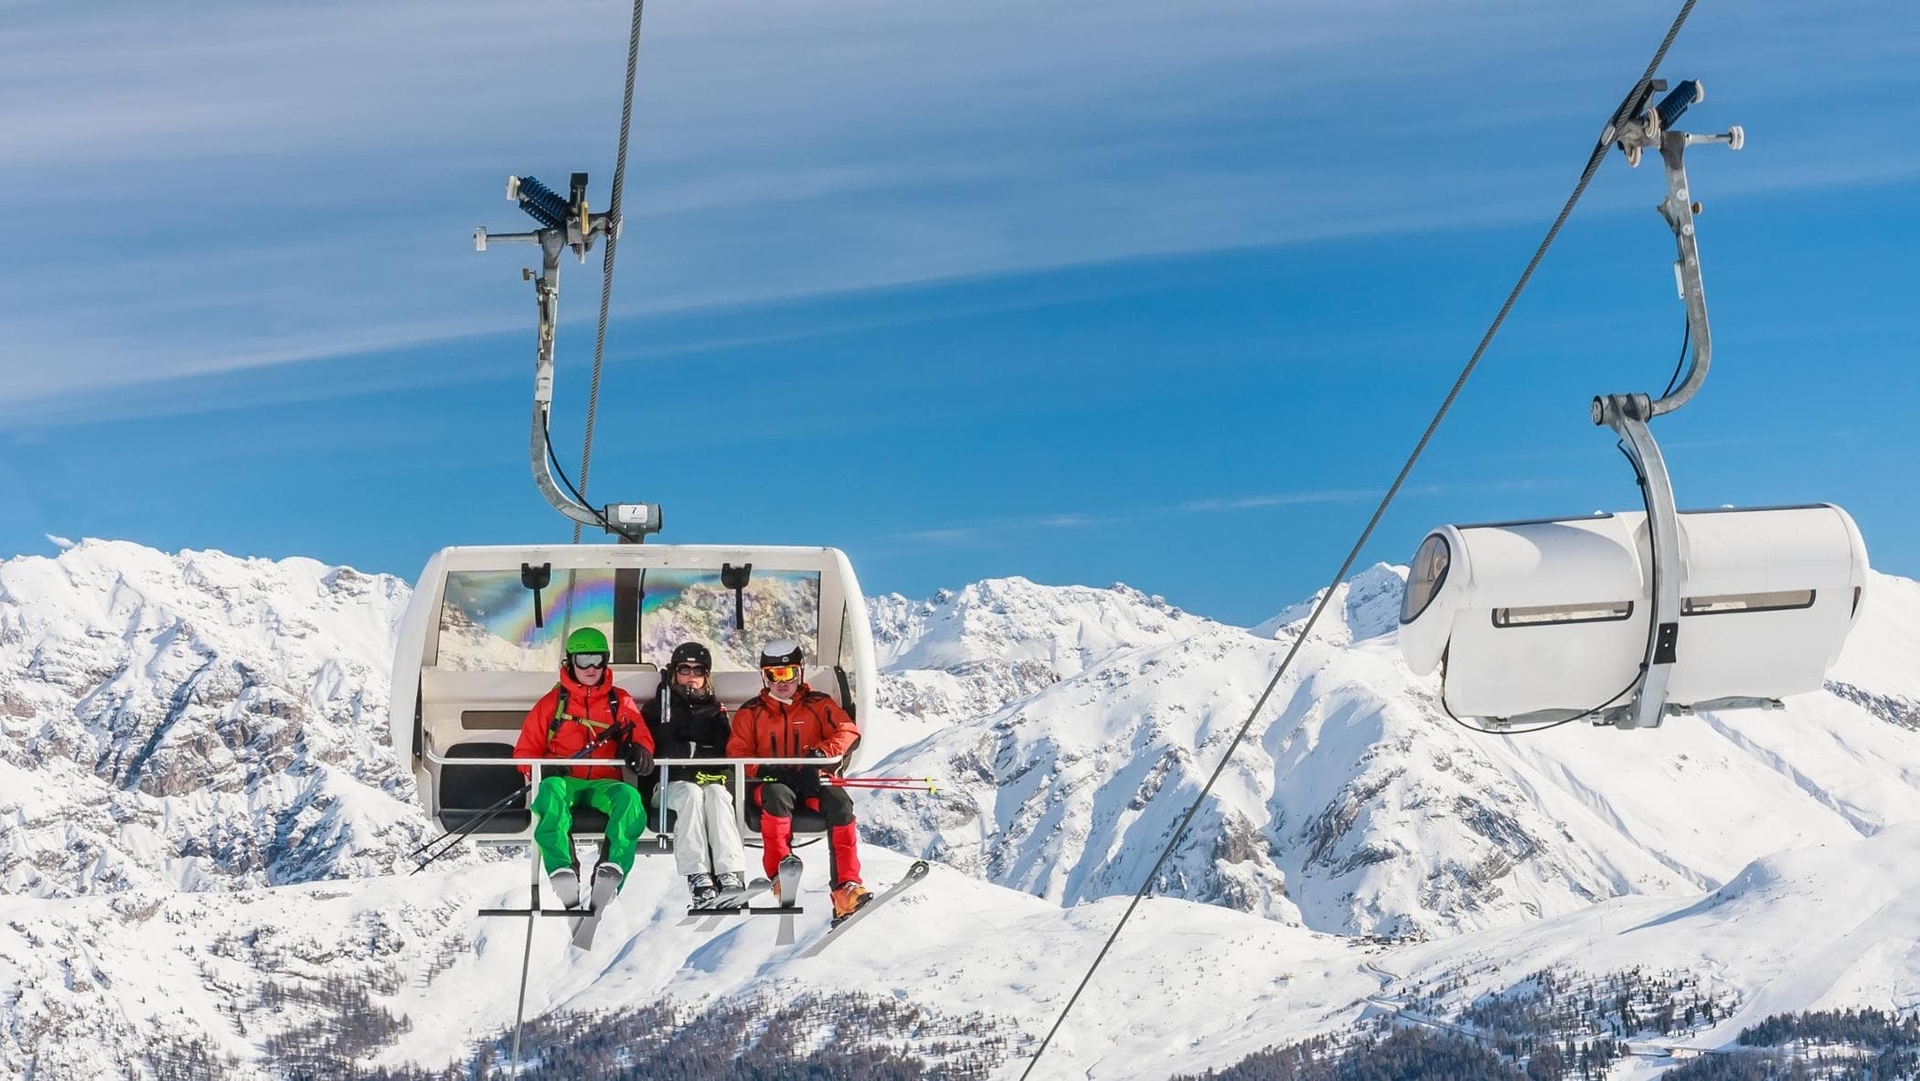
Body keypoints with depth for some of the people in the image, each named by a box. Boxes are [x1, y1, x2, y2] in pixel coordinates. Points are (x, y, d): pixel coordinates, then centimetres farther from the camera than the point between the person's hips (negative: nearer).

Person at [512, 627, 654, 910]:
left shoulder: (621, 702, 19)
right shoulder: (551, 702, 16)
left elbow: (641, 736, 16)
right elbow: (525, 751, 16)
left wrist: (639, 749, -11)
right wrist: (541, 769, -9)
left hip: (604, 783, 1)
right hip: (564, 781, -1)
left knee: (629, 797, -35)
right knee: (551, 791, -39)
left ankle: (612, 869, -50)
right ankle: (562, 871, -53)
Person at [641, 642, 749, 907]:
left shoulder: (715, 711, 20)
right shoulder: (657, 708, 17)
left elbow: (726, 751, 5)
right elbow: (652, 748, 4)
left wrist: (687, 750, -11)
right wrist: (699, 751, -6)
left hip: (711, 779, 1)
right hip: (671, 783, -1)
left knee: (716, 794, -33)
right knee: (692, 793, -35)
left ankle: (730, 873, -48)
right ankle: (697, 875, -46)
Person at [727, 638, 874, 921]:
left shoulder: (819, 704, 15)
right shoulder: (750, 713, 17)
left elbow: (848, 732, 2)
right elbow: (736, 754, 8)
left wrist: (821, 753, -19)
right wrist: (763, 770, -14)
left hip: (812, 780, 0)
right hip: (772, 781, 0)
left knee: (839, 801, -33)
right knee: (778, 795, -38)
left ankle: (846, 888, -41)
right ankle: (779, 875, -49)